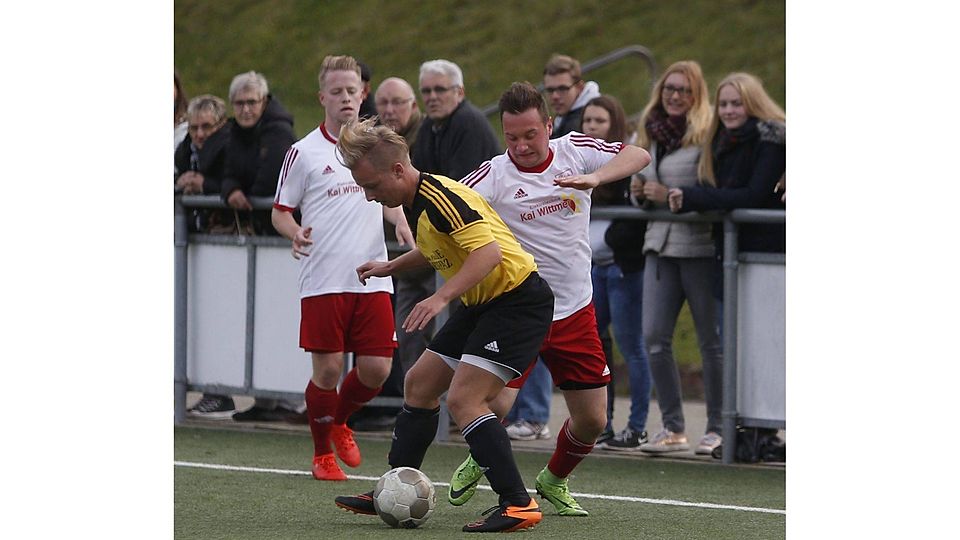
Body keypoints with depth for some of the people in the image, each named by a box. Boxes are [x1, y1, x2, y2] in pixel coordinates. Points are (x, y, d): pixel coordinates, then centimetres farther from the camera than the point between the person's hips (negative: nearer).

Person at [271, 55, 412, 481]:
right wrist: (296, 234, -18)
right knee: (328, 369, -4)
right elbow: (280, 211, 3)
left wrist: (400, 223, 2)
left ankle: (340, 422, 29)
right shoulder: (304, 153, -3)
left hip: (372, 279, 3)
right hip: (323, 281, -3)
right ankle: (322, 453, 17)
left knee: (376, 369, -2)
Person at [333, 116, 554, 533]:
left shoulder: (440, 198, -23)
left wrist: (441, 297, -39)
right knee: (419, 385, 14)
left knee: (464, 399, -19)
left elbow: (489, 251, -33)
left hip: (518, 299, -11)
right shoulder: (414, 202, 8)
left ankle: (518, 505, -17)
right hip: (482, 304, 11)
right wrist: (390, 267, 20)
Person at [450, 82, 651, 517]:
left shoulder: (575, 150, -3)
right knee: (493, 406, -17)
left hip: (574, 313, 3)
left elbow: (639, 156, -10)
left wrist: (596, 177, -29)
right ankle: (477, 463, 18)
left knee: (592, 422, 6)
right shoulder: (494, 176, -13)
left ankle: (554, 481, 36)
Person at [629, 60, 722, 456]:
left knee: (711, 340, 1)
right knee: (654, 337, 0)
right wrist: (639, 191, 5)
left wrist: (670, 196, -16)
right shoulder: (650, 133, 14)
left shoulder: (707, 134, -7)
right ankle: (673, 428, 8)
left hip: (700, 247, -6)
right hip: (660, 244, 6)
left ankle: (718, 428, 9)